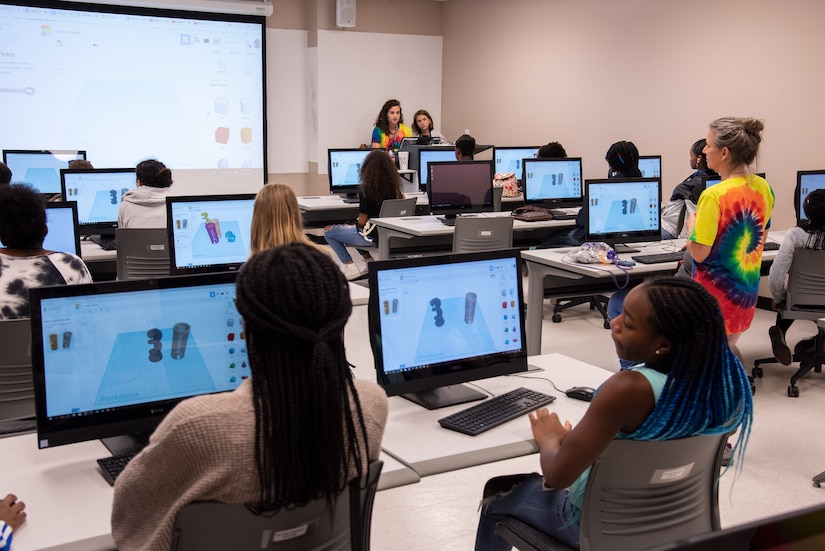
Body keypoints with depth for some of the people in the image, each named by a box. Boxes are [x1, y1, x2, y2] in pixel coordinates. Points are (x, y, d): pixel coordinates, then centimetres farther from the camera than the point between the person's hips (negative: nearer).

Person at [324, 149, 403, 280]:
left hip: (371, 236, -7)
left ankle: (350, 267, 1)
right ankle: (369, 260, 25)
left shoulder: (368, 189, -20)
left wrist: (355, 223, 6)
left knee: (328, 231, 11)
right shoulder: (394, 187, -4)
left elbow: (362, 221, -15)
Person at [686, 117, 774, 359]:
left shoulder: (714, 196, -23)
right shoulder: (763, 188, 0)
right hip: (747, 289, 7)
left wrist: (692, 224, -4)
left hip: (715, 293, -7)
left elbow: (699, 253, -22)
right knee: (729, 351, 22)